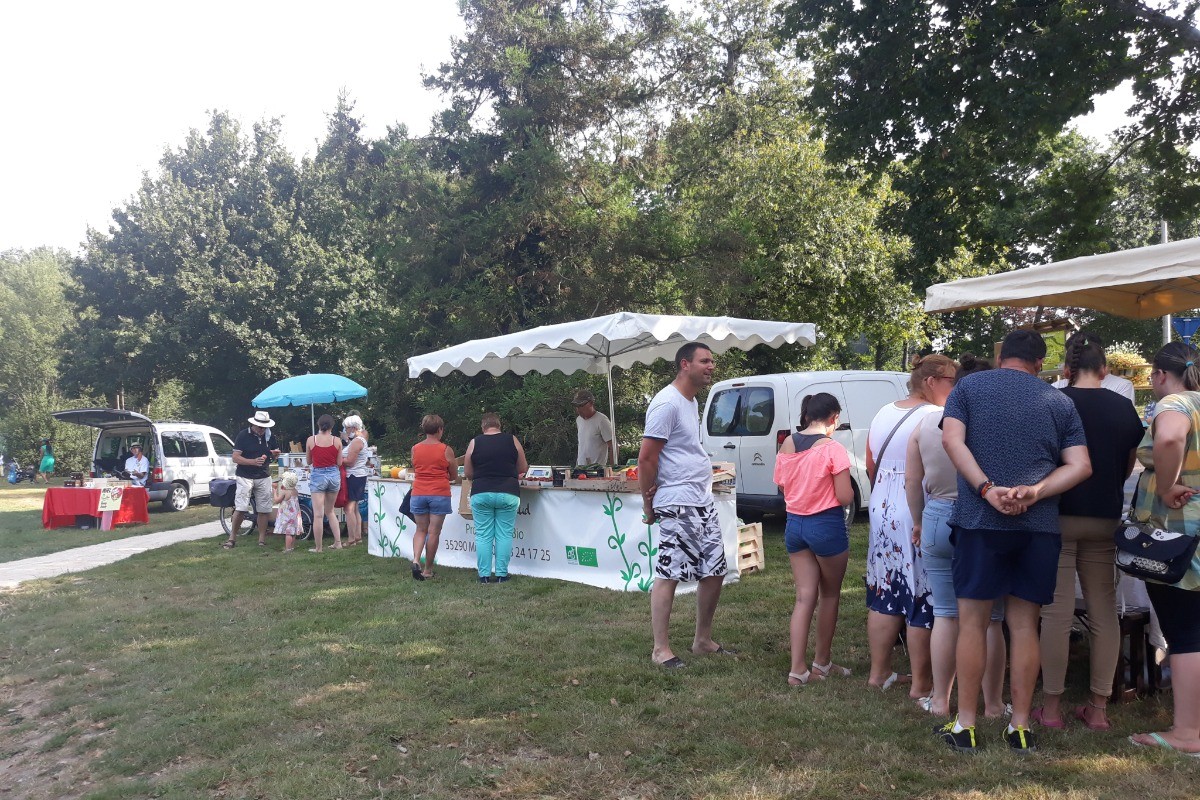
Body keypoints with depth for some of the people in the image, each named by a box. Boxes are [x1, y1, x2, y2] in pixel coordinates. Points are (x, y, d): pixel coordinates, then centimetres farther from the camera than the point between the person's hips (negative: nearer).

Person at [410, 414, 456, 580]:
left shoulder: (415, 449, 3)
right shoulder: (446, 450, -6)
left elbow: (415, 471, 12)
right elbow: (454, 476, 3)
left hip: (418, 494, 3)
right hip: (439, 495, -3)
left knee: (420, 530, 15)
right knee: (434, 532, 5)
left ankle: (416, 560, -6)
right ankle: (428, 570, 10)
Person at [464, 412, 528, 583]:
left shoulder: (475, 443, 3)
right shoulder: (512, 441, 3)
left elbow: (467, 473, 8)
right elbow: (523, 468, 11)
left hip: (481, 494, 0)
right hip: (508, 494, 0)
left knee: (483, 536, 6)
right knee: (504, 535, 6)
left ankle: (484, 575, 8)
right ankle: (502, 574, 8)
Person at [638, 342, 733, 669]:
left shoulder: (691, 401, 15)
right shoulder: (667, 403, -15)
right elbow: (646, 460, -17)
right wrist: (649, 507, -10)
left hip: (703, 502, 10)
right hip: (678, 505, -10)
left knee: (715, 571, 13)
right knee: (668, 575, -3)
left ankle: (703, 641, 26)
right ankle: (661, 650, 6)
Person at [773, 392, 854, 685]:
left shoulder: (787, 445, 3)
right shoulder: (833, 449, -15)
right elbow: (845, 497, -15)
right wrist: (847, 485, 5)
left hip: (794, 524, 5)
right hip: (827, 526, -5)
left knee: (805, 597, 8)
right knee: (830, 596, 14)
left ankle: (797, 669, 2)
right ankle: (822, 662, 25)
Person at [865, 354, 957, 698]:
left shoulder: (883, 414, 10)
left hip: (883, 512, 8)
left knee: (884, 595, 13)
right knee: (921, 598, 1)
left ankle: (879, 672, 21)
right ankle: (921, 684, 10)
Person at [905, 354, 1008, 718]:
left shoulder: (926, 424, 2)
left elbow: (912, 480, 6)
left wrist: (918, 521, 18)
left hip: (938, 519, 3)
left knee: (945, 614, 13)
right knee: (989, 619, 9)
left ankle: (940, 700, 19)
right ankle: (993, 704, 19)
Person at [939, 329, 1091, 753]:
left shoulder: (968, 387, 7)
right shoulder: (1060, 401, 12)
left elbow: (952, 439, -9)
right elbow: (1080, 466, 1)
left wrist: (988, 490, -14)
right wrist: (1034, 492, -10)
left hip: (979, 520, -2)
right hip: (1039, 525, 2)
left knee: (973, 621, 6)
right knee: (1025, 624, 9)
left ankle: (965, 725, 10)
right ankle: (1021, 726, 15)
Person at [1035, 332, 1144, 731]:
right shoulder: (1124, 408, 3)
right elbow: (1129, 467, 12)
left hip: (1058, 517, -3)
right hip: (1105, 520, 3)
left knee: (1057, 612, 1)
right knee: (1104, 612, 10)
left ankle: (1051, 707, 7)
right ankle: (1098, 708, 15)